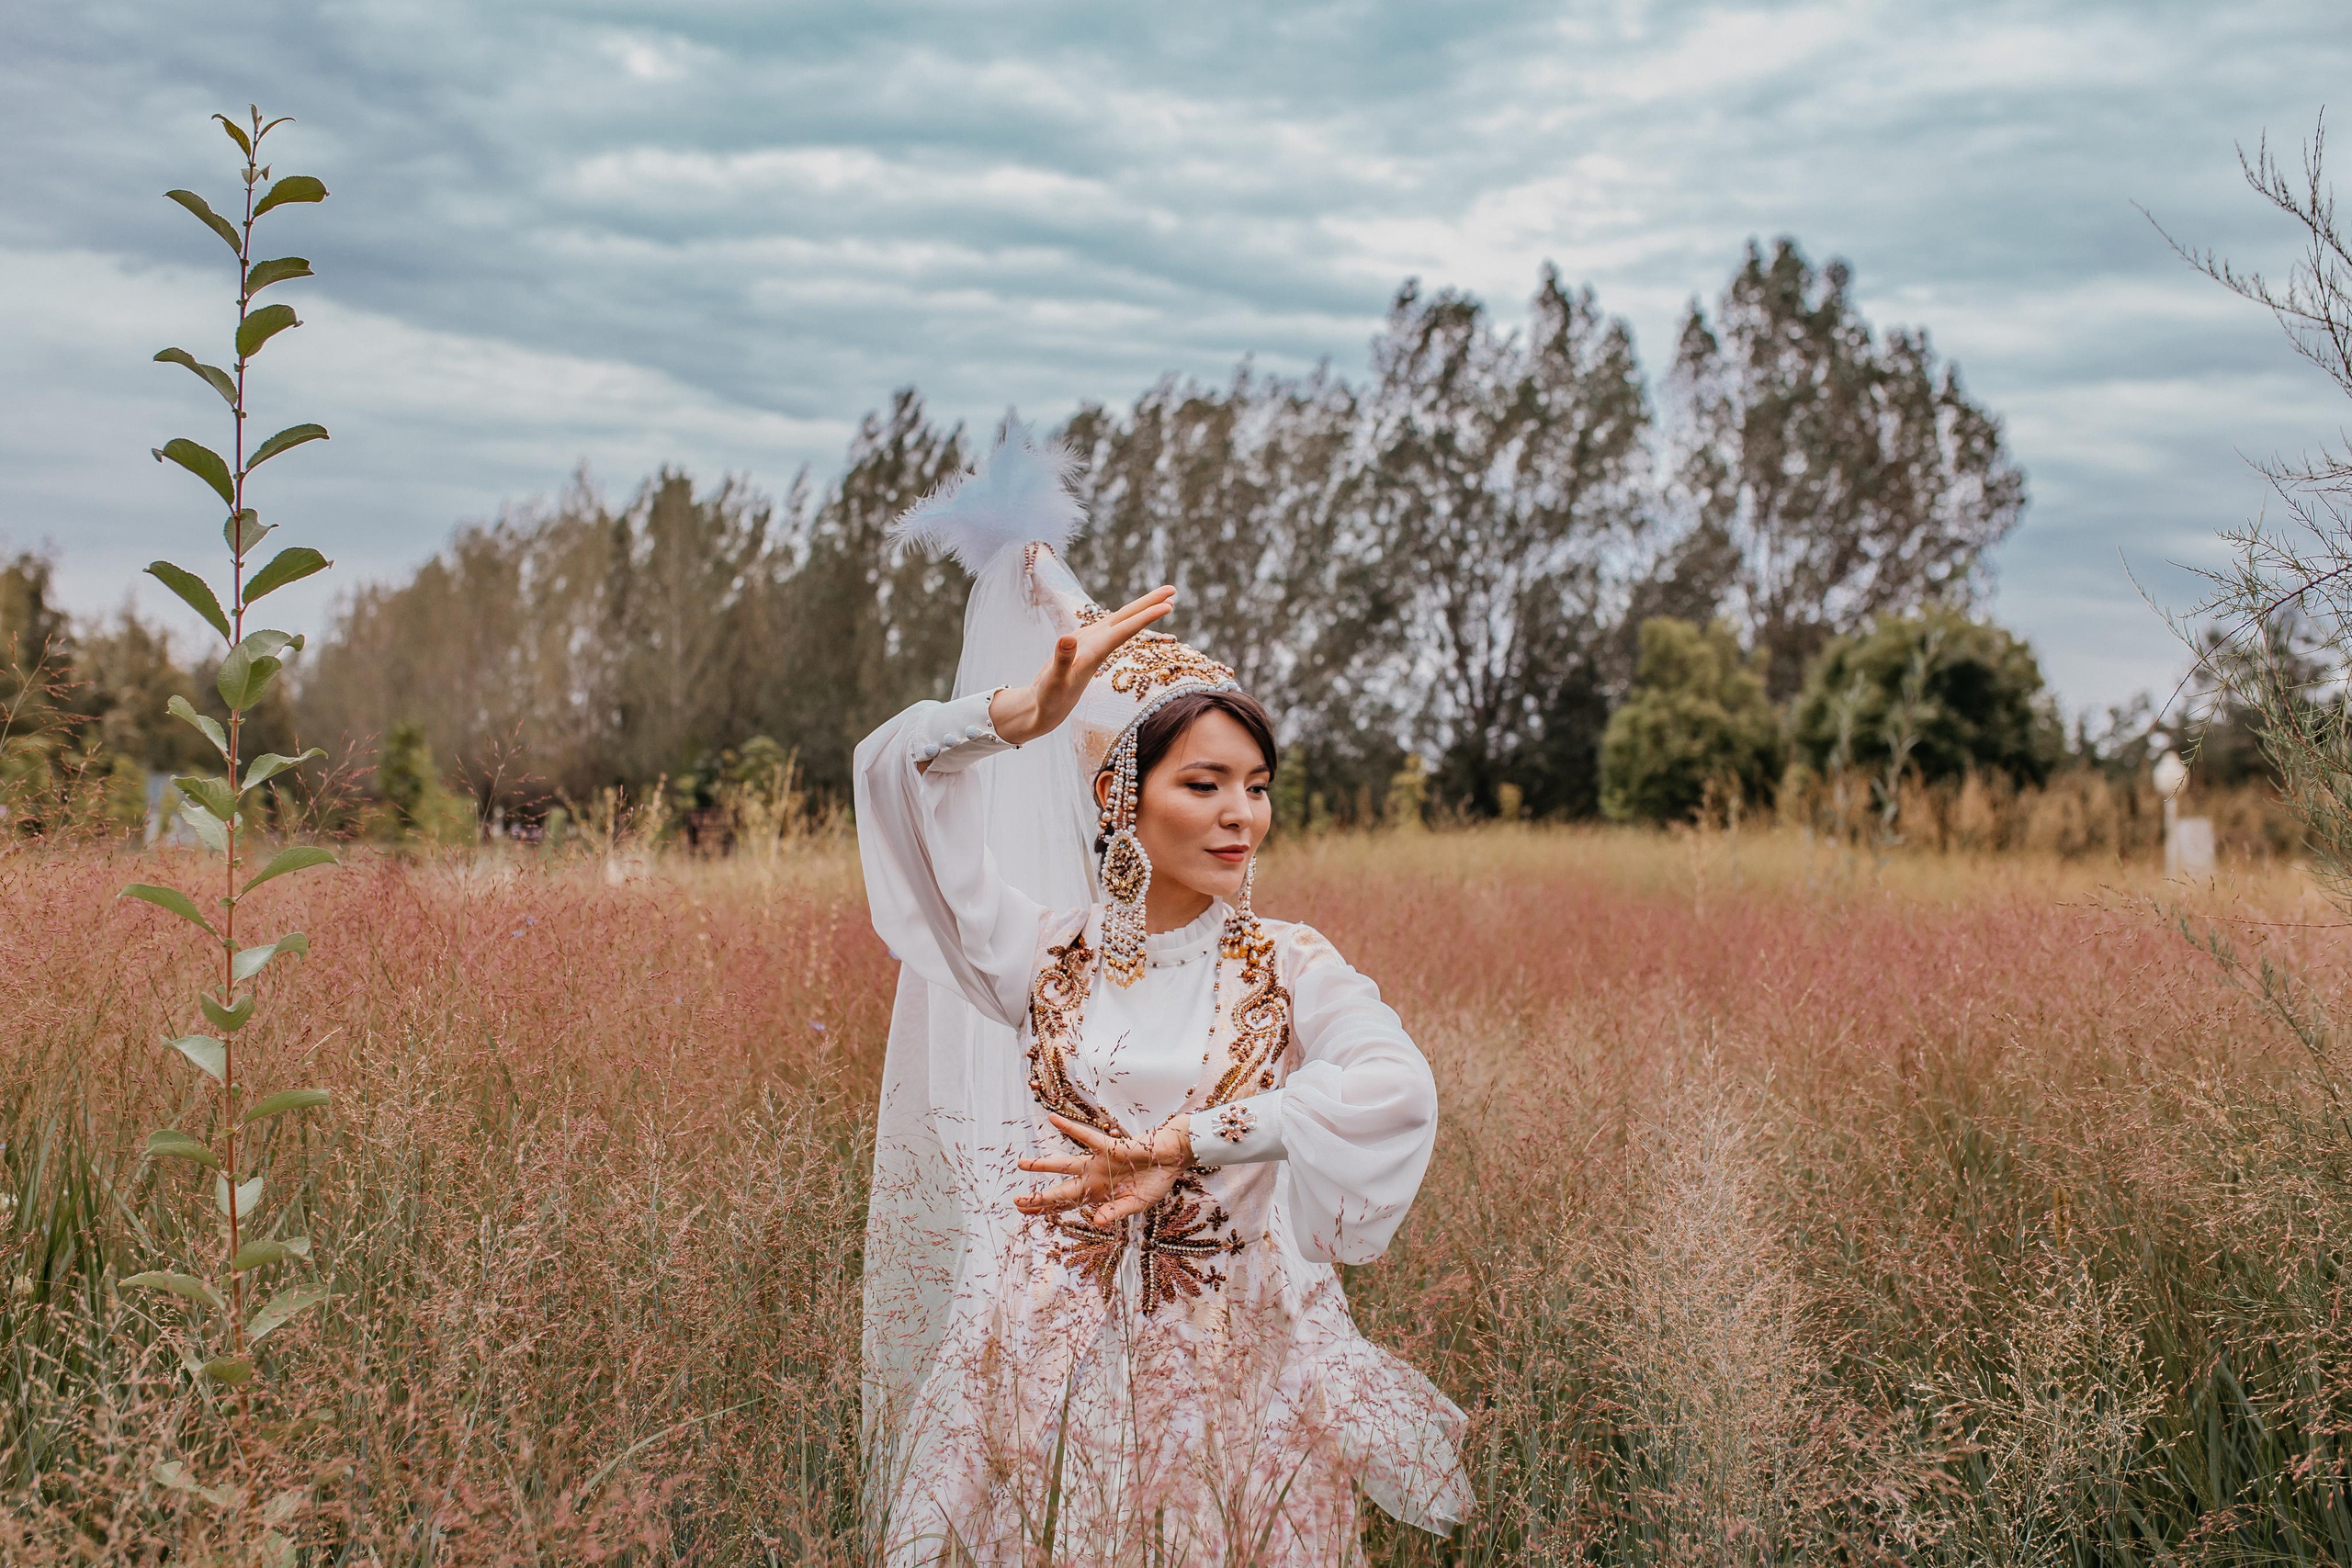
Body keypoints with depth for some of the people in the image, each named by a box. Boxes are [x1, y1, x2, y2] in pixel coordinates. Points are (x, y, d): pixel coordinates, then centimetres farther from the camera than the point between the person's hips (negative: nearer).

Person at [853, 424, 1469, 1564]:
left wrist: (1179, 1146, -26)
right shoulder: (1049, 956, 1)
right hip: (1052, 1358, 1)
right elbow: (893, 767, -5)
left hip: (1230, 1369, 0)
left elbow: (1398, 1091, -22)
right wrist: (1028, 711, -22)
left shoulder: (1291, 970, -1)